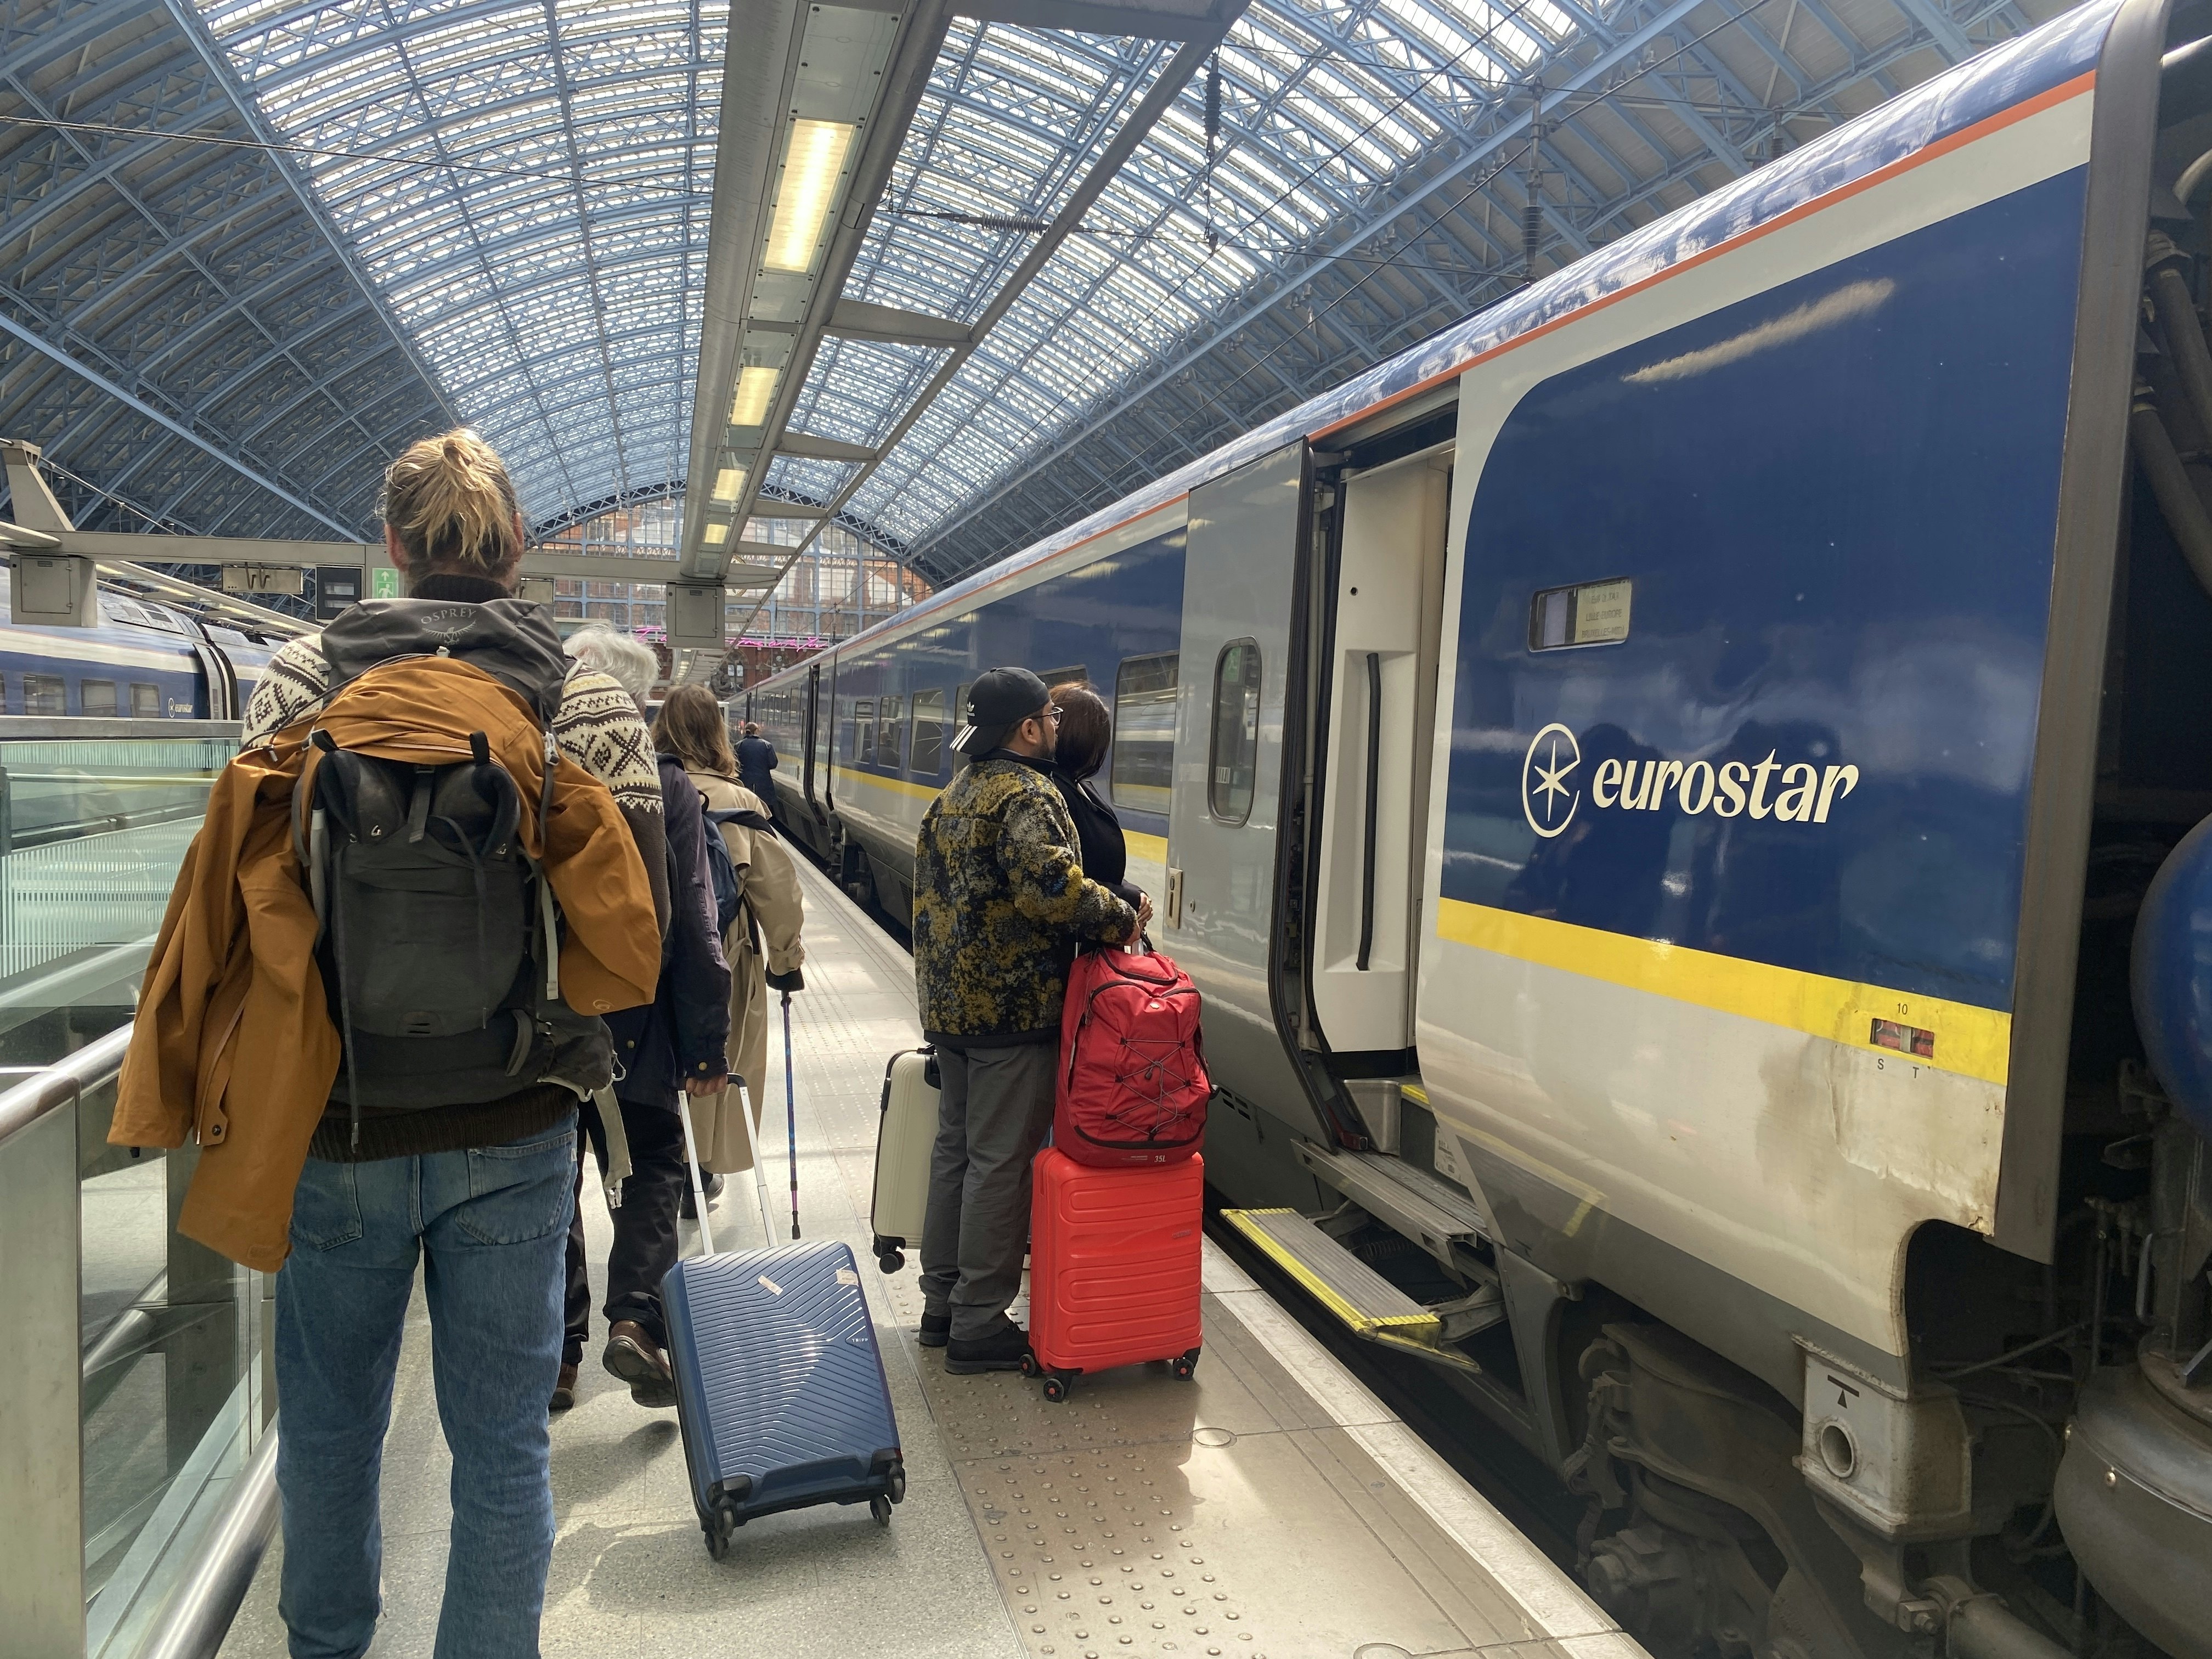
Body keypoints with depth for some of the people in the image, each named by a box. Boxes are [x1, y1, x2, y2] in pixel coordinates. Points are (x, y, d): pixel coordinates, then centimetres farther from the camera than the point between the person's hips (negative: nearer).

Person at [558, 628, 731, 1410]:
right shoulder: (665, 785, -10)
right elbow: (693, 925, -10)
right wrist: (707, 1044, -5)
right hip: (634, 1024, -2)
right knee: (656, 1166, 15)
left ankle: (555, 1351, 19)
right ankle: (635, 1317, -1)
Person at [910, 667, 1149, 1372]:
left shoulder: (956, 793, 15)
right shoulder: (1026, 797, -16)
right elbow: (1053, 888, -30)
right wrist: (1122, 920, -16)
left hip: (949, 1002, 10)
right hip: (1012, 1007, -9)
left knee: (954, 1149, 16)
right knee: (1001, 1162, -2)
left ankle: (942, 1302, 26)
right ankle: (979, 1326, 6)